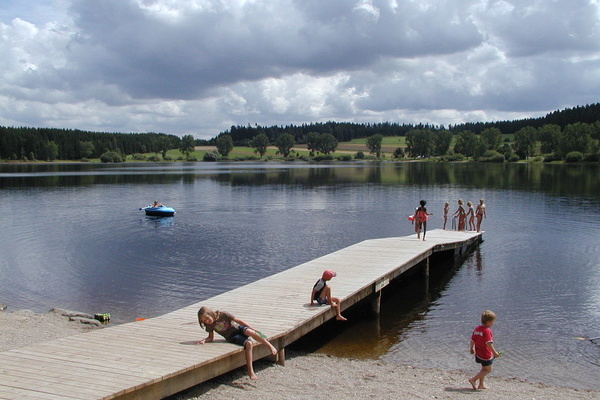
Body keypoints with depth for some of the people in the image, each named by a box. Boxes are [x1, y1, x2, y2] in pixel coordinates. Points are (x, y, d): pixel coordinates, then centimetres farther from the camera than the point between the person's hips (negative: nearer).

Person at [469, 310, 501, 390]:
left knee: (484, 368, 23)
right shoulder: (487, 331, -20)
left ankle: (481, 384, 28)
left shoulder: (477, 329, 5)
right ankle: (473, 380, -1)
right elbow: (488, 344, -27)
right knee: (488, 369, 6)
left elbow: (472, 340, 11)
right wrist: (495, 353, -22)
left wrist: (471, 348, 26)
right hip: (486, 354, -9)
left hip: (478, 353, 9)